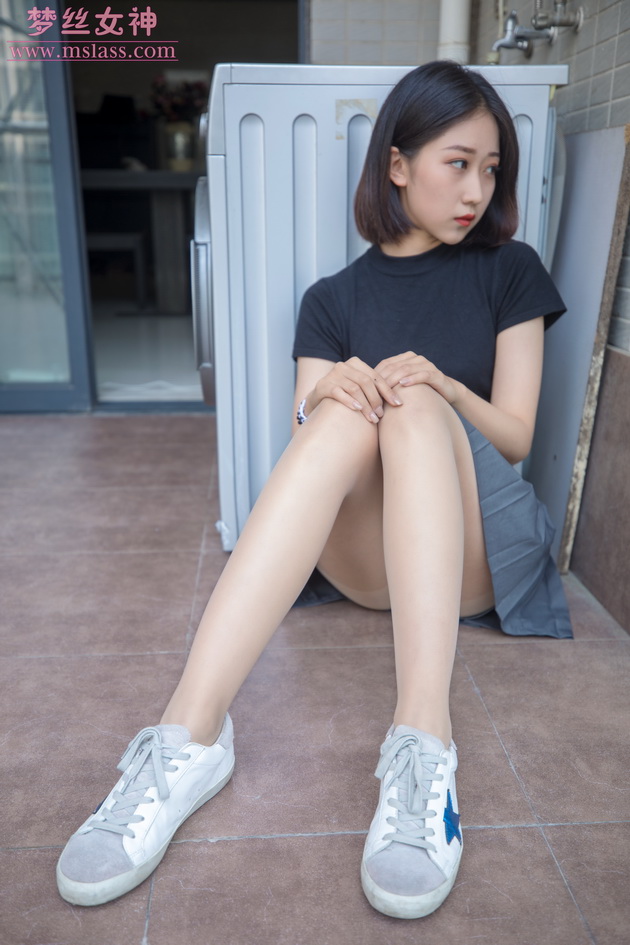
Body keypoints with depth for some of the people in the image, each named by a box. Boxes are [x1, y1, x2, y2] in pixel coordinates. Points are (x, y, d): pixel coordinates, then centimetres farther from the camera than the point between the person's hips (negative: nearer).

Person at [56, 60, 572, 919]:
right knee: (346, 413, -30)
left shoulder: (508, 271, 11)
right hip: (364, 556, 1)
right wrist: (327, 395, -21)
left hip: (472, 553, 0)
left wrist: (440, 384, -16)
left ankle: (424, 743, -45)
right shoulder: (334, 298, 12)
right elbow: (308, 444, 2)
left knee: (412, 410, -29)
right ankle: (190, 736, -41)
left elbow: (516, 437, 5)